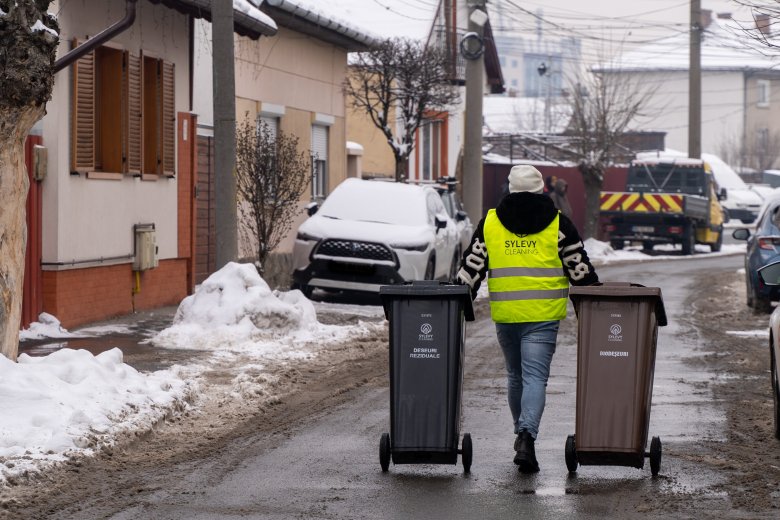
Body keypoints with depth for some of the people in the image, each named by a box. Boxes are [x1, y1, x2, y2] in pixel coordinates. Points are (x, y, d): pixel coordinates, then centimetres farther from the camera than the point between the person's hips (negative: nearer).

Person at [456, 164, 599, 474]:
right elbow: (579, 268, 2)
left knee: (515, 376, 19)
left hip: (504, 316, 2)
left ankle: (522, 433, 29)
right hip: (543, 317, -2)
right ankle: (526, 437, -23)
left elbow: (471, 266, 6)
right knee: (535, 378, -6)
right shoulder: (557, 224, 1)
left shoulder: (490, 222, 7)